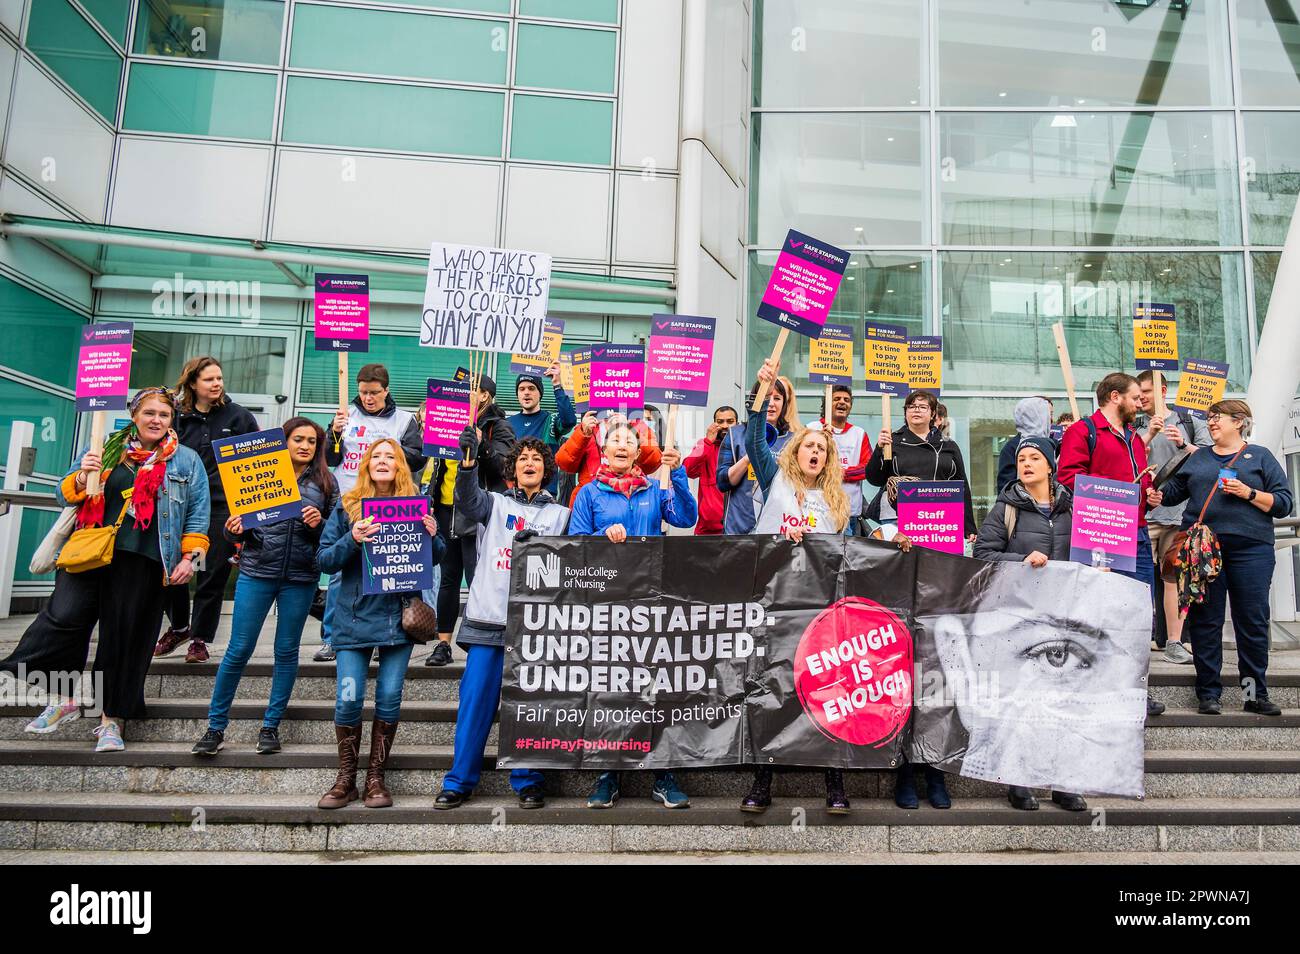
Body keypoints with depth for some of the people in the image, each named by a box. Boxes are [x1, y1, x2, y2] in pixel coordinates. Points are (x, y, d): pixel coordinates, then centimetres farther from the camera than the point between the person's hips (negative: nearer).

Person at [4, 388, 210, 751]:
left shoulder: (187, 461, 9)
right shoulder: (106, 450, 13)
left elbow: (197, 514, 8)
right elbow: (65, 493, 15)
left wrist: (190, 557, -2)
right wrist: (82, 477, -7)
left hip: (142, 564, -1)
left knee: (125, 638, 3)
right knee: (64, 618, -14)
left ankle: (112, 719, 16)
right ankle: (64, 698, 5)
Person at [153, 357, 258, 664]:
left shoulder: (239, 416, 1)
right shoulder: (178, 417, 6)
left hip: (224, 506, -2)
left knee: (212, 574, 3)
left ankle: (200, 638, 17)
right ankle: (178, 626, 28)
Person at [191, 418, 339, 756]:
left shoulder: (325, 481, 7)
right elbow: (241, 520, 8)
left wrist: (319, 524, -13)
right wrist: (235, 529, -13)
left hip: (301, 577, 1)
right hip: (257, 572, -1)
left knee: (287, 651, 8)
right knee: (239, 649, 0)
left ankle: (271, 726, 21)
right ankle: (216, 726, 14)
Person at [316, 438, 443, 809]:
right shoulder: (347, 506, 3)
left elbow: (434, 559, 10)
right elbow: (324, 559, -1)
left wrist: (432, 536, -12)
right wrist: (352, 540, -19)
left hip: (400, 615, 1)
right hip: (355, 615, 0)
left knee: (389, 699, 3)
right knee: (348, 699, -2)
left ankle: (376, 777, 17)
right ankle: (346, 780, 15)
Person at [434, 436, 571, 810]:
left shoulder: (560, 514, 14)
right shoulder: (495, 503, 13)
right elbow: (467, 500, -9)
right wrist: (469, 461, -27)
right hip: (488, 617, 0)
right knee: (475, 700, 0)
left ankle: (527, 781, 13)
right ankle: (459, 781, 11)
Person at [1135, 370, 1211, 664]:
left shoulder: (1190, 421, 12)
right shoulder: (1134, 427, 12)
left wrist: (1184, 445, -11)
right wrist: (1149, 436, -11)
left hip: (1180, 510, 1)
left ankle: (1174, 641, 9)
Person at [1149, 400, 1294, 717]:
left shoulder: (1260, 456, 10)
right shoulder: (1197, 458, 19)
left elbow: (1284, 503, 4)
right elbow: (1175, 489, 17)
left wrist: (1248, 493, -10)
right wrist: (1158, 496, -4)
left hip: (1250, 548, -2)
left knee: (1253, 622, 0)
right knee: (1204, 621, 1)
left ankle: (1256, 693, 10)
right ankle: (1209, 694, 7)